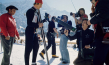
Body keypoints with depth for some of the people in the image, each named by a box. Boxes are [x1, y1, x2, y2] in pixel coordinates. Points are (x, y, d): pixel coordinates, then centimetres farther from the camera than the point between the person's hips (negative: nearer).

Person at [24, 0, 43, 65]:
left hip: (35, 31, 9)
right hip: (29, 31, -9)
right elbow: (29, 23, -19)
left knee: (36, 47, 11)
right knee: (28, 48, -5)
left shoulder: (38, 12, 12)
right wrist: (38, 25, -20)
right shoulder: (30, 11, -14)